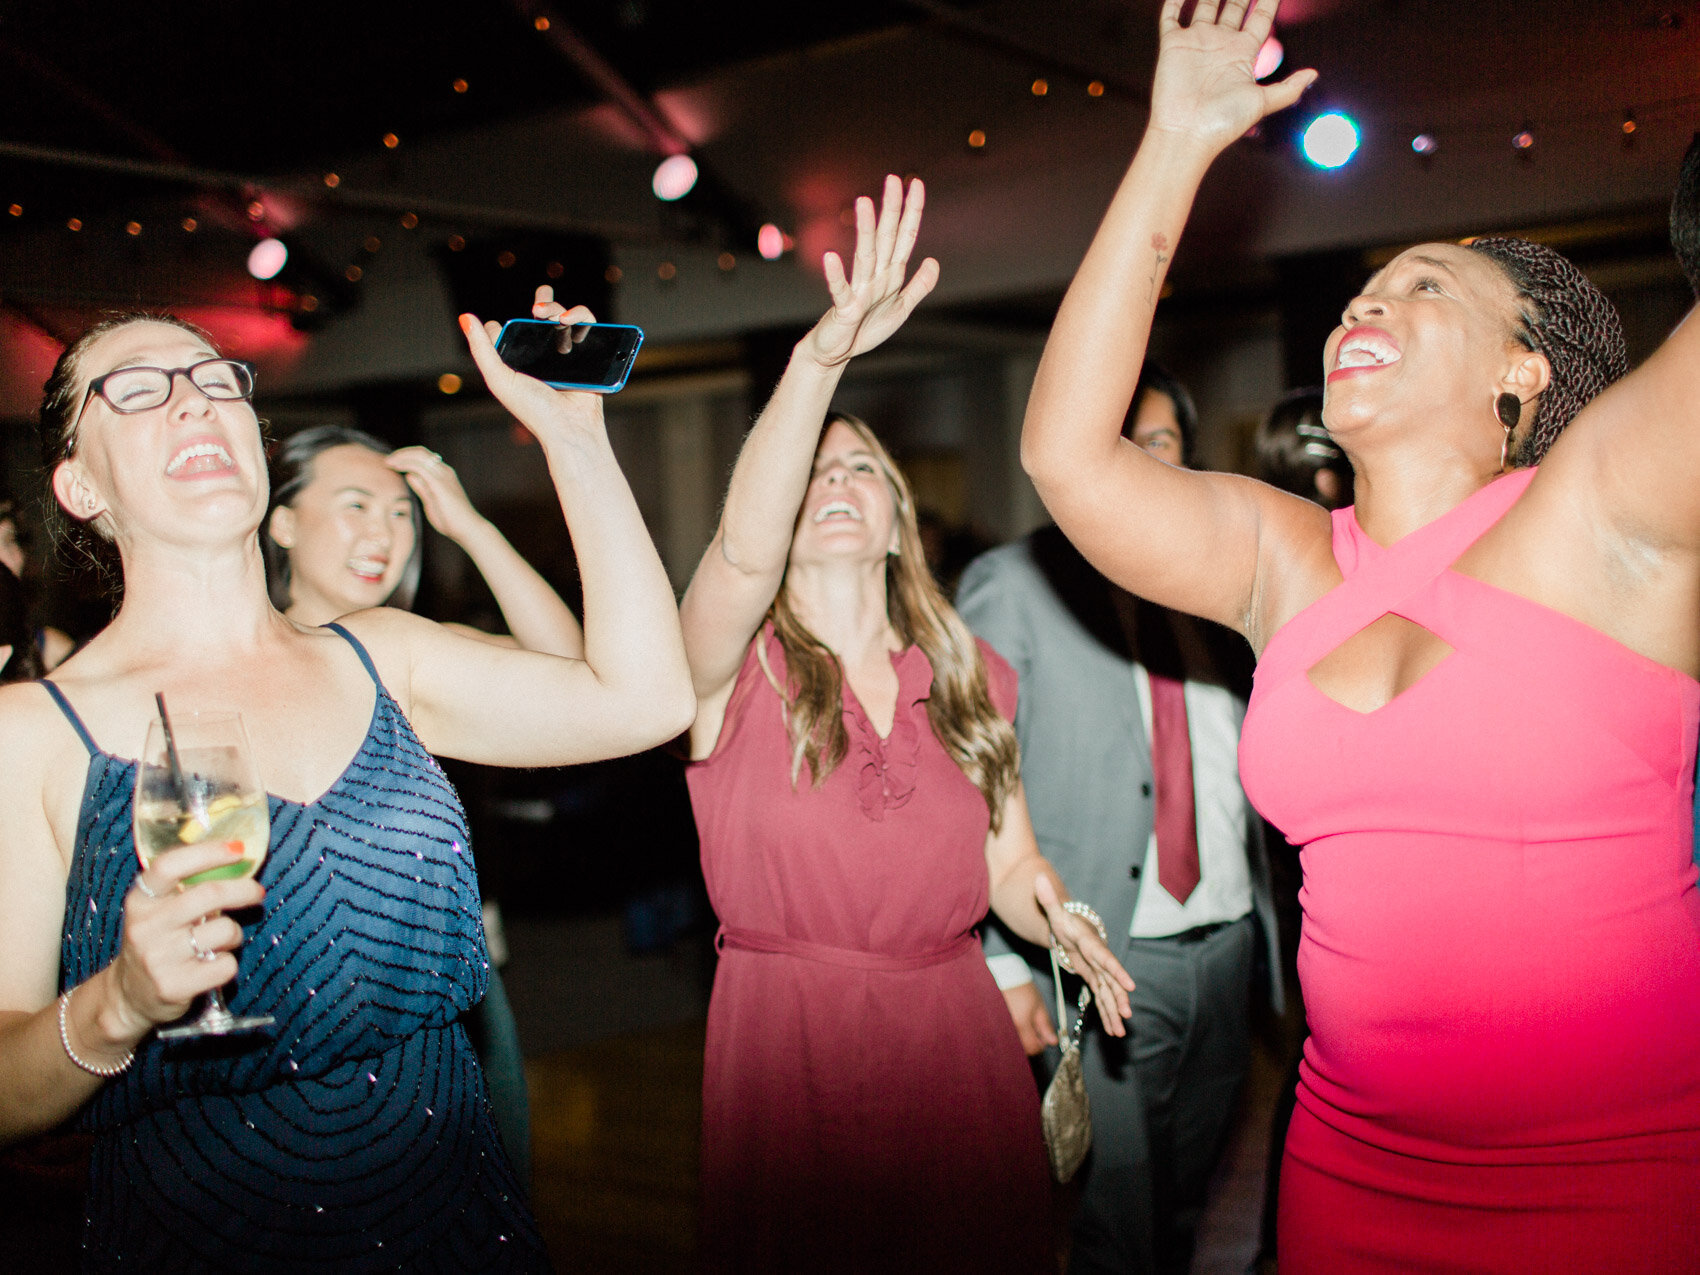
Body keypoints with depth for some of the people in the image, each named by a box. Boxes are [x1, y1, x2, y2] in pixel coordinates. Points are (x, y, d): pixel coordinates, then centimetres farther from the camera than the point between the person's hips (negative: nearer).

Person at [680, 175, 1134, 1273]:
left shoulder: (972, 680, 6)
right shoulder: (736, 669, -7)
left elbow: (1010, 862, 8)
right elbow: (740, 550, -28)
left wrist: (1057, 916, -16)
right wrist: (821, 358, -40)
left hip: (957, 1043, 3)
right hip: (788, 1055, -2)